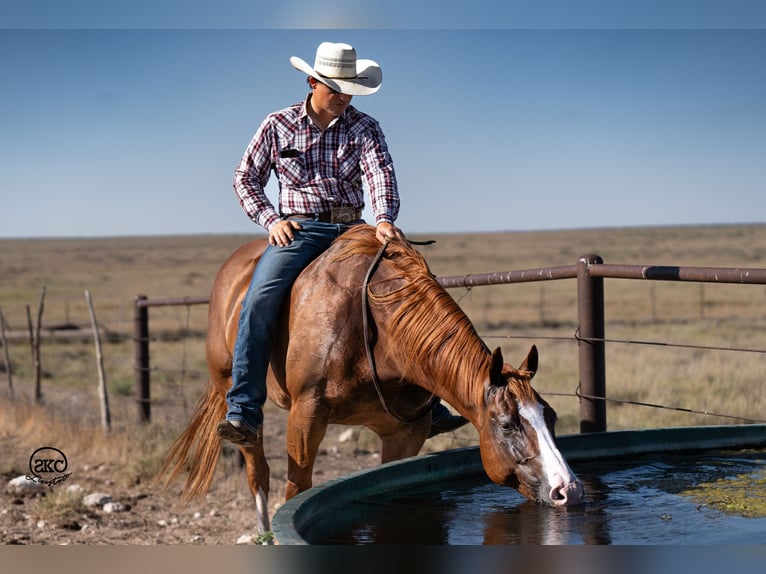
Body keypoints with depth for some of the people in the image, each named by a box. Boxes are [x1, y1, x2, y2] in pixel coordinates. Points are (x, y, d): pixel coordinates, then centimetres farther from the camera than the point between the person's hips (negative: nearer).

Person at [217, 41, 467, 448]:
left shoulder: (364, 128, 7)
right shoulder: (278, 125, 7)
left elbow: (381, 174, -9)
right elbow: (245, 177, 13)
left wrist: (384, 219, -29)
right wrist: (271, 219, -3)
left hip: (352, 228, 2)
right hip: (298, 229, -2)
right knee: (259, 300, -25)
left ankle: (429, 408, 1)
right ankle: (244, 413, -23)